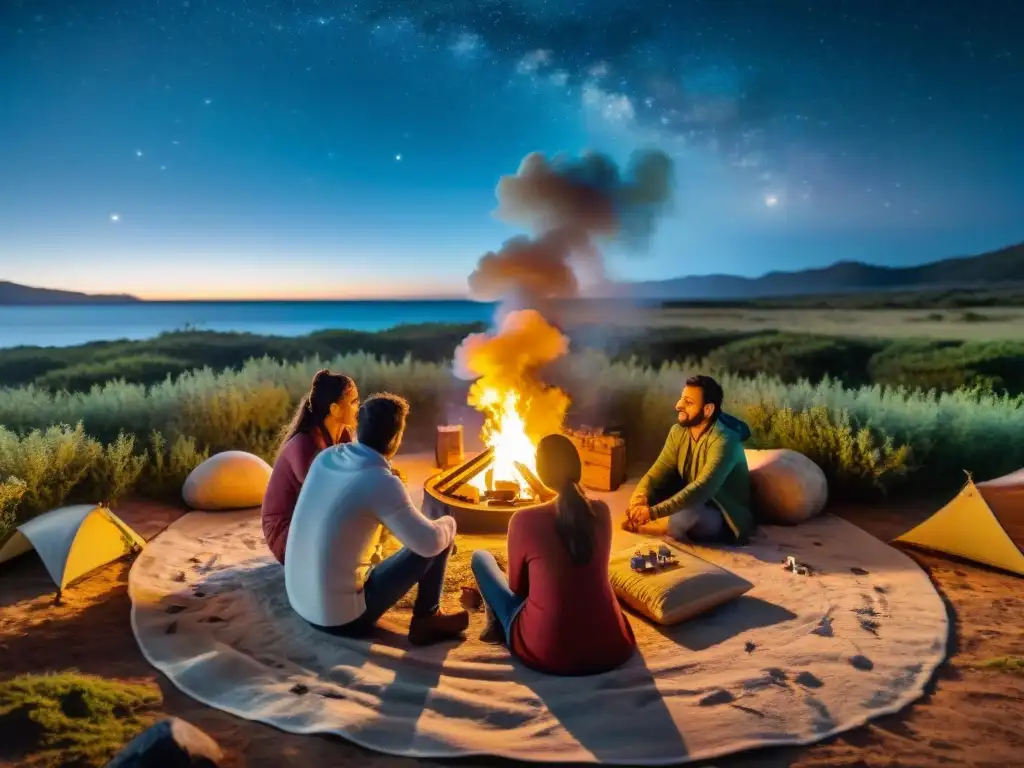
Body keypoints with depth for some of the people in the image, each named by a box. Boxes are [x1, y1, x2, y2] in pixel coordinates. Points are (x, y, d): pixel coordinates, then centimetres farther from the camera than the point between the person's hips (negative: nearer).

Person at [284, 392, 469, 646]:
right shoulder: (381, 482, -22)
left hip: (298, 601, 7)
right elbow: (430, 543, -19)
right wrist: (449, 522, 1)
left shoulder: (325, 457, -2)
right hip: (342, 617, -7)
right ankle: (426, 620, 15)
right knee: (440, 539, -2)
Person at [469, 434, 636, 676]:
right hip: (613, 648, 4)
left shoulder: (524, 520, -13)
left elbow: (517, 586, 4)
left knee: (481, 557, 14)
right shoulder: (602, 512, -2)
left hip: (546, 654, -3)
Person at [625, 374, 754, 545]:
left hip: (727, 518, -6)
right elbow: (657, 473, -10)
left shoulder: (724, 441, -28)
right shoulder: (678, 431, -4)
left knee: (685, 514, -35)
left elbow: (702, 489, -39)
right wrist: (638, 501, -32)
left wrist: (653, 512, -48)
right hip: (694, 503, 6)